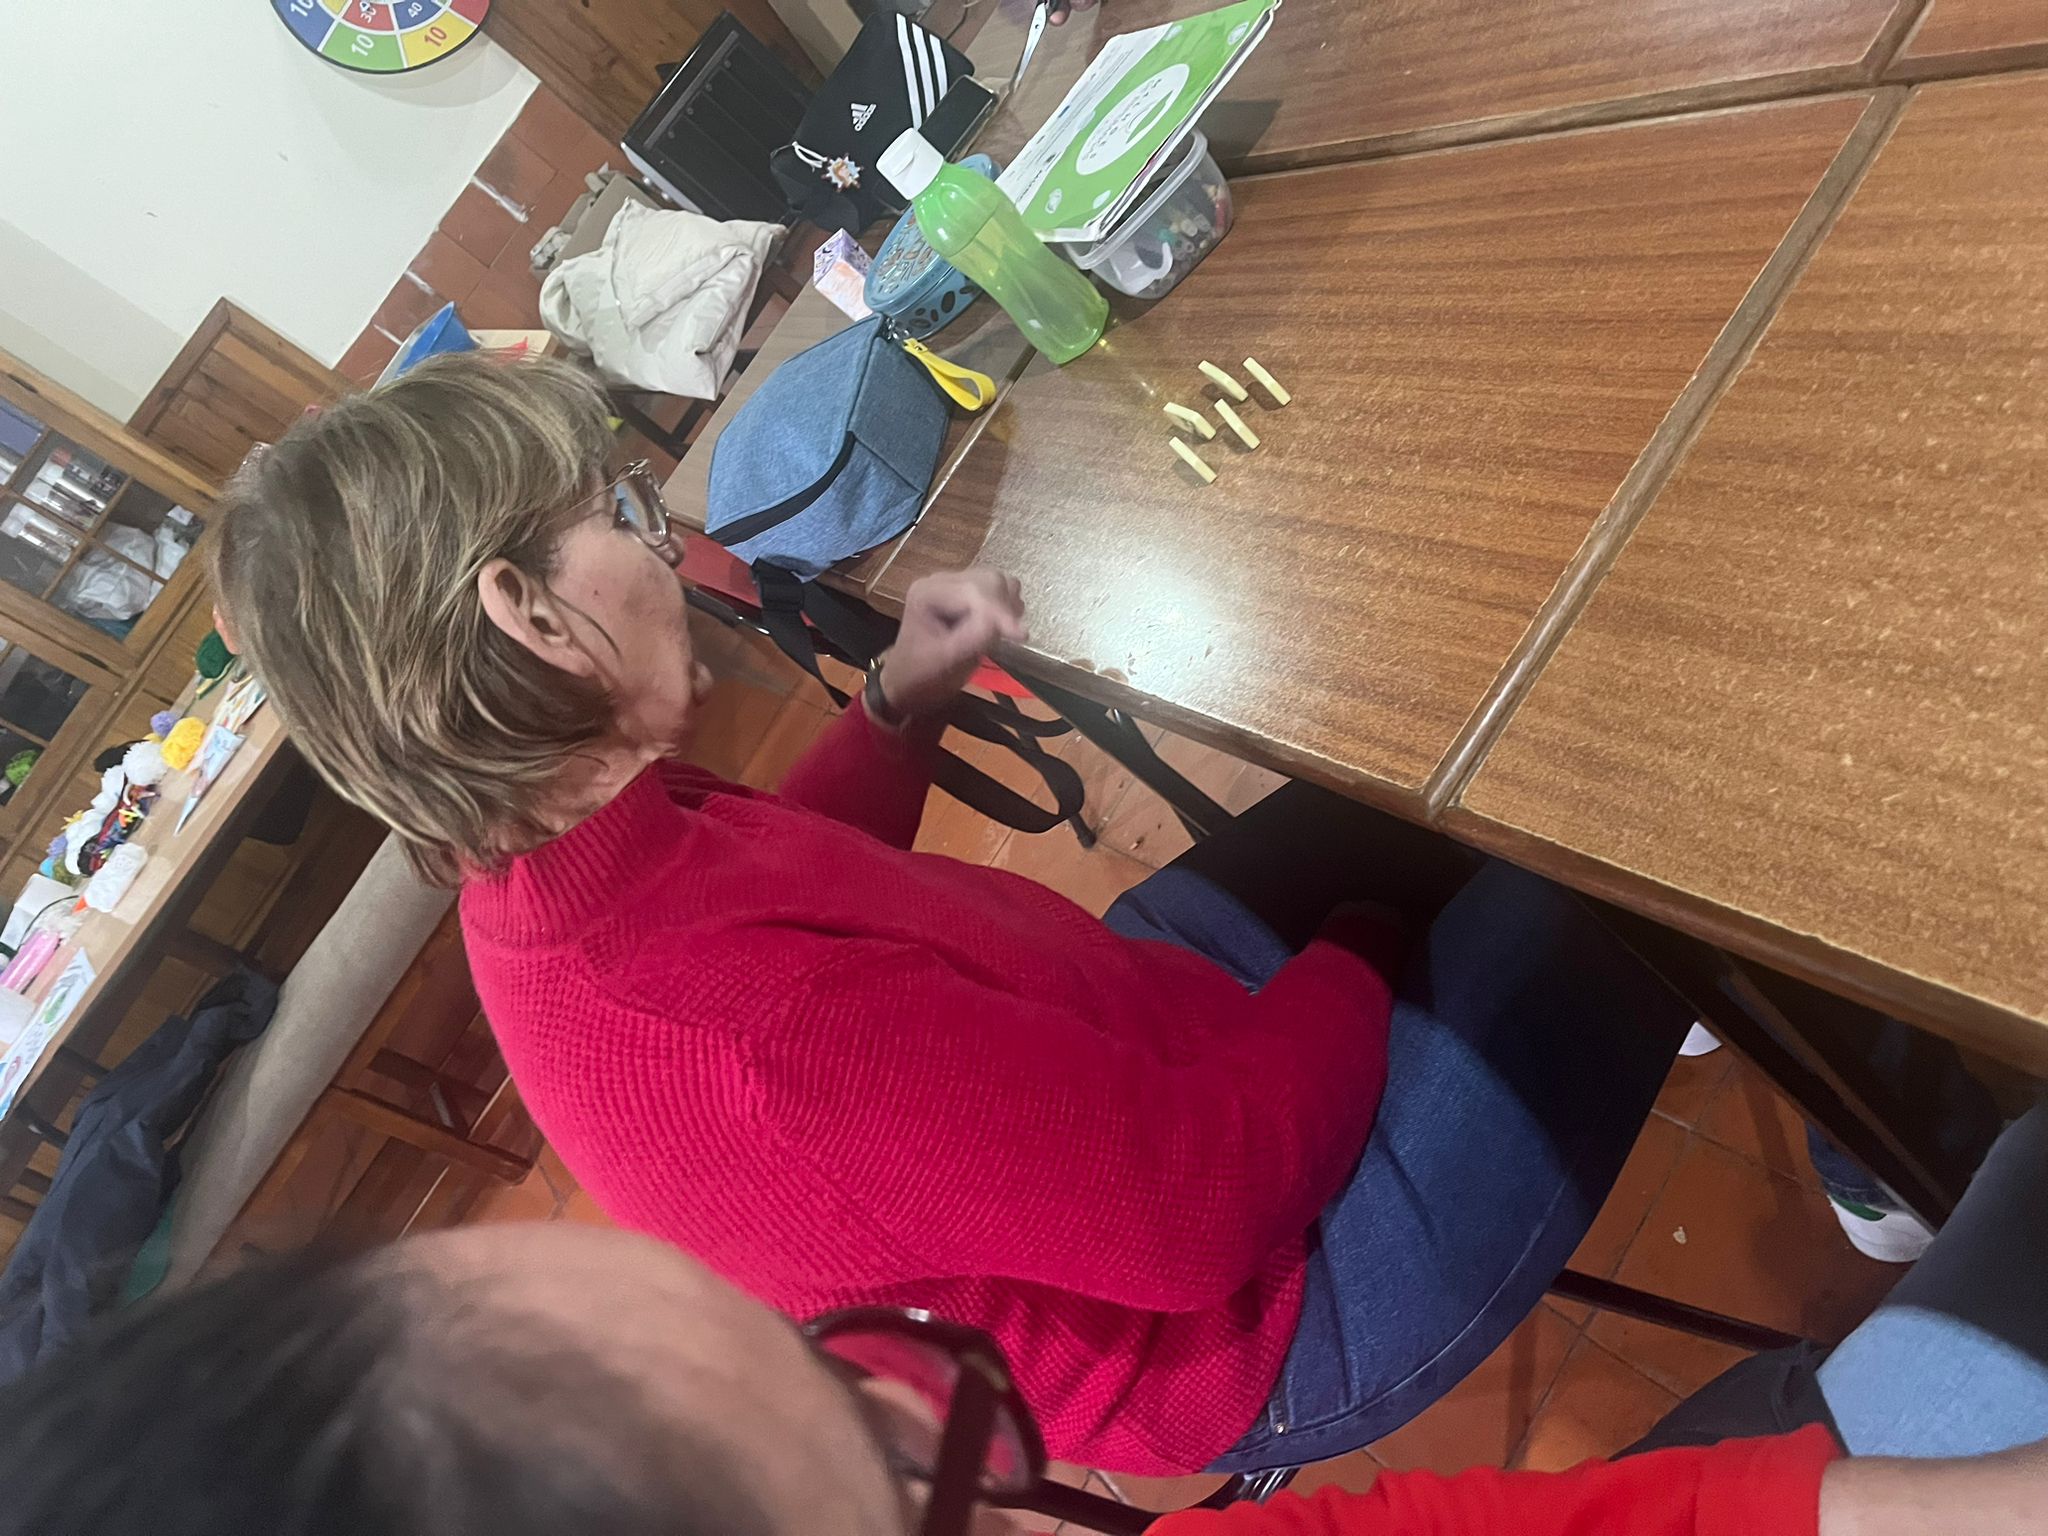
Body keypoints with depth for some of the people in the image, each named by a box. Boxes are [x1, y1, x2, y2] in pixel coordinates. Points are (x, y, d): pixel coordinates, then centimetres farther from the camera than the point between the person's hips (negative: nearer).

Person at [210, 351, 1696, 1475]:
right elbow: (1214, 1196, -30)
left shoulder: (526, 864, -9)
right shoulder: (740, 1018, -40)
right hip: (1248, 1330, -7)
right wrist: (1363, 966, -12)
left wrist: (900, 702, -3)